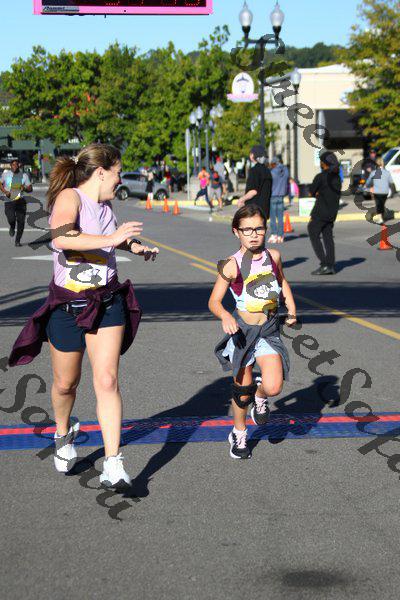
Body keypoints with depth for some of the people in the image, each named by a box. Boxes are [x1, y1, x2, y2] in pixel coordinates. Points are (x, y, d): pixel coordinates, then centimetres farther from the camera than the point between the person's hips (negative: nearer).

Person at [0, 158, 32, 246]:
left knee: (21, 221, -3)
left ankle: (18, 241, 14)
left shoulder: (24, 175, 5)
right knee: (11, 219, -19)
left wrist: (24, 189, -16)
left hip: (20, 200, 1)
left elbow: (30, 189, 7)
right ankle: (12, 228, 19)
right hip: (9, 201, -1)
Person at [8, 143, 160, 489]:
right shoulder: (69, 197, -15)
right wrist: (109, 239, -39)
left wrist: (134, 247, 21)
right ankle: (64, 435, 44)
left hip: (107, 302, 5)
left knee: (107, 380, -11)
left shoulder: (105, 204, 9)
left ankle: (113, 465, -12)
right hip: (68, 304, -4)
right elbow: (61, 238, -37)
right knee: (66, 383, 13)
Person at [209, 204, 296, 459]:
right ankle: (239, 435, 33)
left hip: (269, 332, 2)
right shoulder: (232, 266, -13)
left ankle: (260, 398, 21)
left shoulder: (273, 256, 0)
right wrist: (225, 316, -31)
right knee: (243, 390, 8)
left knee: (273, 387, -16)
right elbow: (214, 301, -11)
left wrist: (292, 308, 10)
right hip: (243, 332, -2)